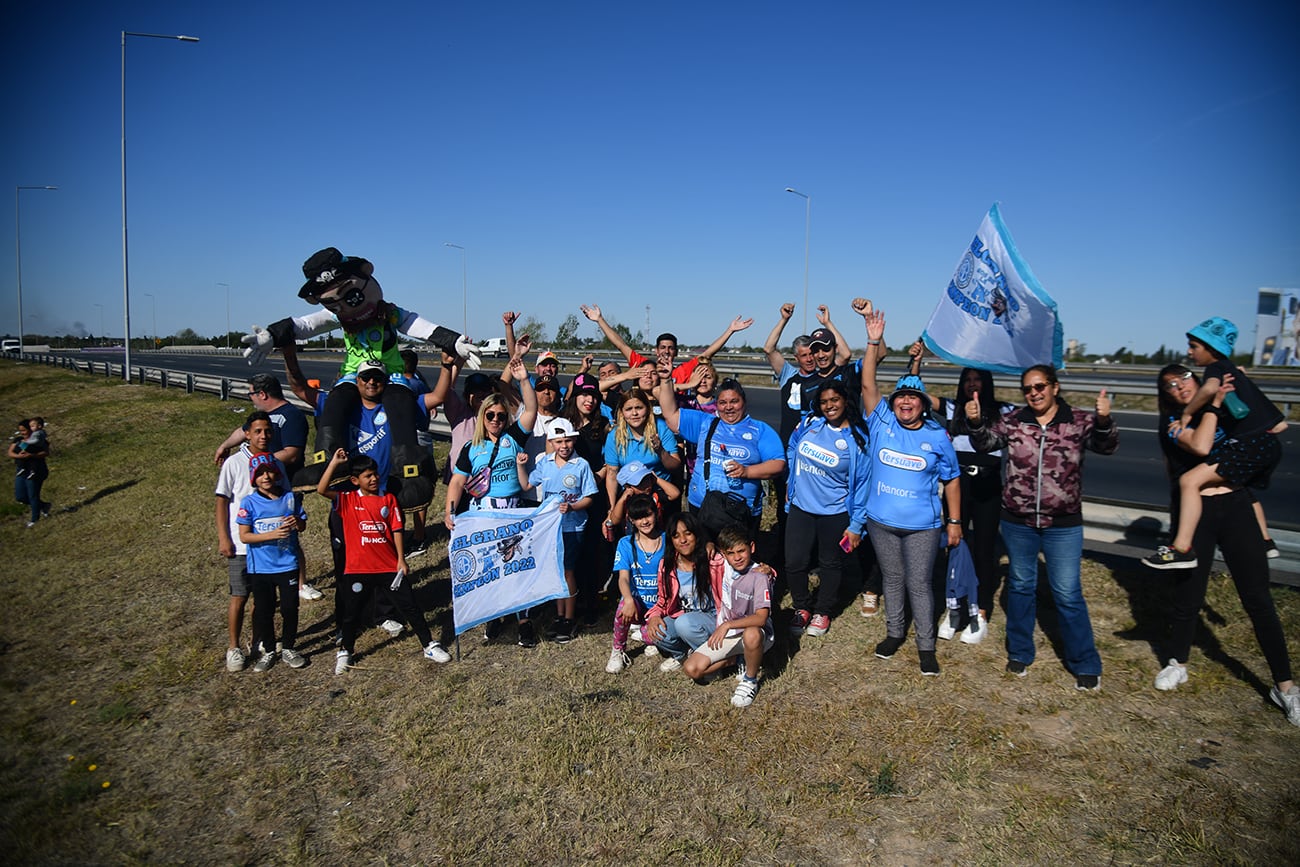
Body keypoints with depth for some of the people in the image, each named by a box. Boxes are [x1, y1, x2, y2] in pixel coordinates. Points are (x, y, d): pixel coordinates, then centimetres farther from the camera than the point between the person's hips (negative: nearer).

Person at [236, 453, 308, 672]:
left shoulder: (290, 498, -1)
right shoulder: (249, 502, -8)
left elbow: (303, 524, 9)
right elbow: (244, 536, -11)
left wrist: (297, 522, -15)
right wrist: (272, 534, -23)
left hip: (288, 564, 1)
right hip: (260, 567, -1)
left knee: (290, 608, 7)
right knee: (263, 610, 11)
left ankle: (288, 648, 25)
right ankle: (267, 650, 28)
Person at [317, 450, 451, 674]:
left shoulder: (389, 499, 3)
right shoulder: (347, 500, -1)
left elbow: (396, 530, 3)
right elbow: (322, 490, -16)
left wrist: (401, 560, -2)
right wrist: (334, 462, -20)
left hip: (389, 567, 1)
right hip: (358, 569, 0)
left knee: (409, 607, 4)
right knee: (351, 613, 11)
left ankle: (430, 646, 15)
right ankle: (345, 653, 34)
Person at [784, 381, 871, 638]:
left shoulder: (857, 439, -13)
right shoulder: (809, 423, -4)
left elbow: (863, 484, -10)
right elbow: (792, 451, 15)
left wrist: (856, 525, -10)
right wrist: (792, 485, 13)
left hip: (835, 514, -3)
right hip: (800, 508, 3)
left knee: (830, 565, 14)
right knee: (794, 562, 3)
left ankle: (822, 612, 35)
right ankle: (802, 607, 28)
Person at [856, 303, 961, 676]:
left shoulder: (937, 436, -5)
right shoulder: (881, 423, -4)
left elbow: (952, 479, 3)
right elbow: (867, 384, -13)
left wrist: (954, 521, 2)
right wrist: (874, 341, -22)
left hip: (923, 525, -2)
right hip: (882, 522, 2)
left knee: (919, 584, 4)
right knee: (892, 579, 16)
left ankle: (926, 645, 18)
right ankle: (894, 632, 34)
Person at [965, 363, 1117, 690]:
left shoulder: (1080, 421, -6)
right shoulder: (1012, 421, 0)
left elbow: (1106, 446, -18)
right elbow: (985, 442, -6)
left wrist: (1104, 421, -40)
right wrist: (976, 423, -27)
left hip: (1063, 525, -2)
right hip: (1017, 522, 2)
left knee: (1068, 594, 4)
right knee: (1020, 586, 15)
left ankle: (1085, 664, 21)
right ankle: (1019, 652, 32)